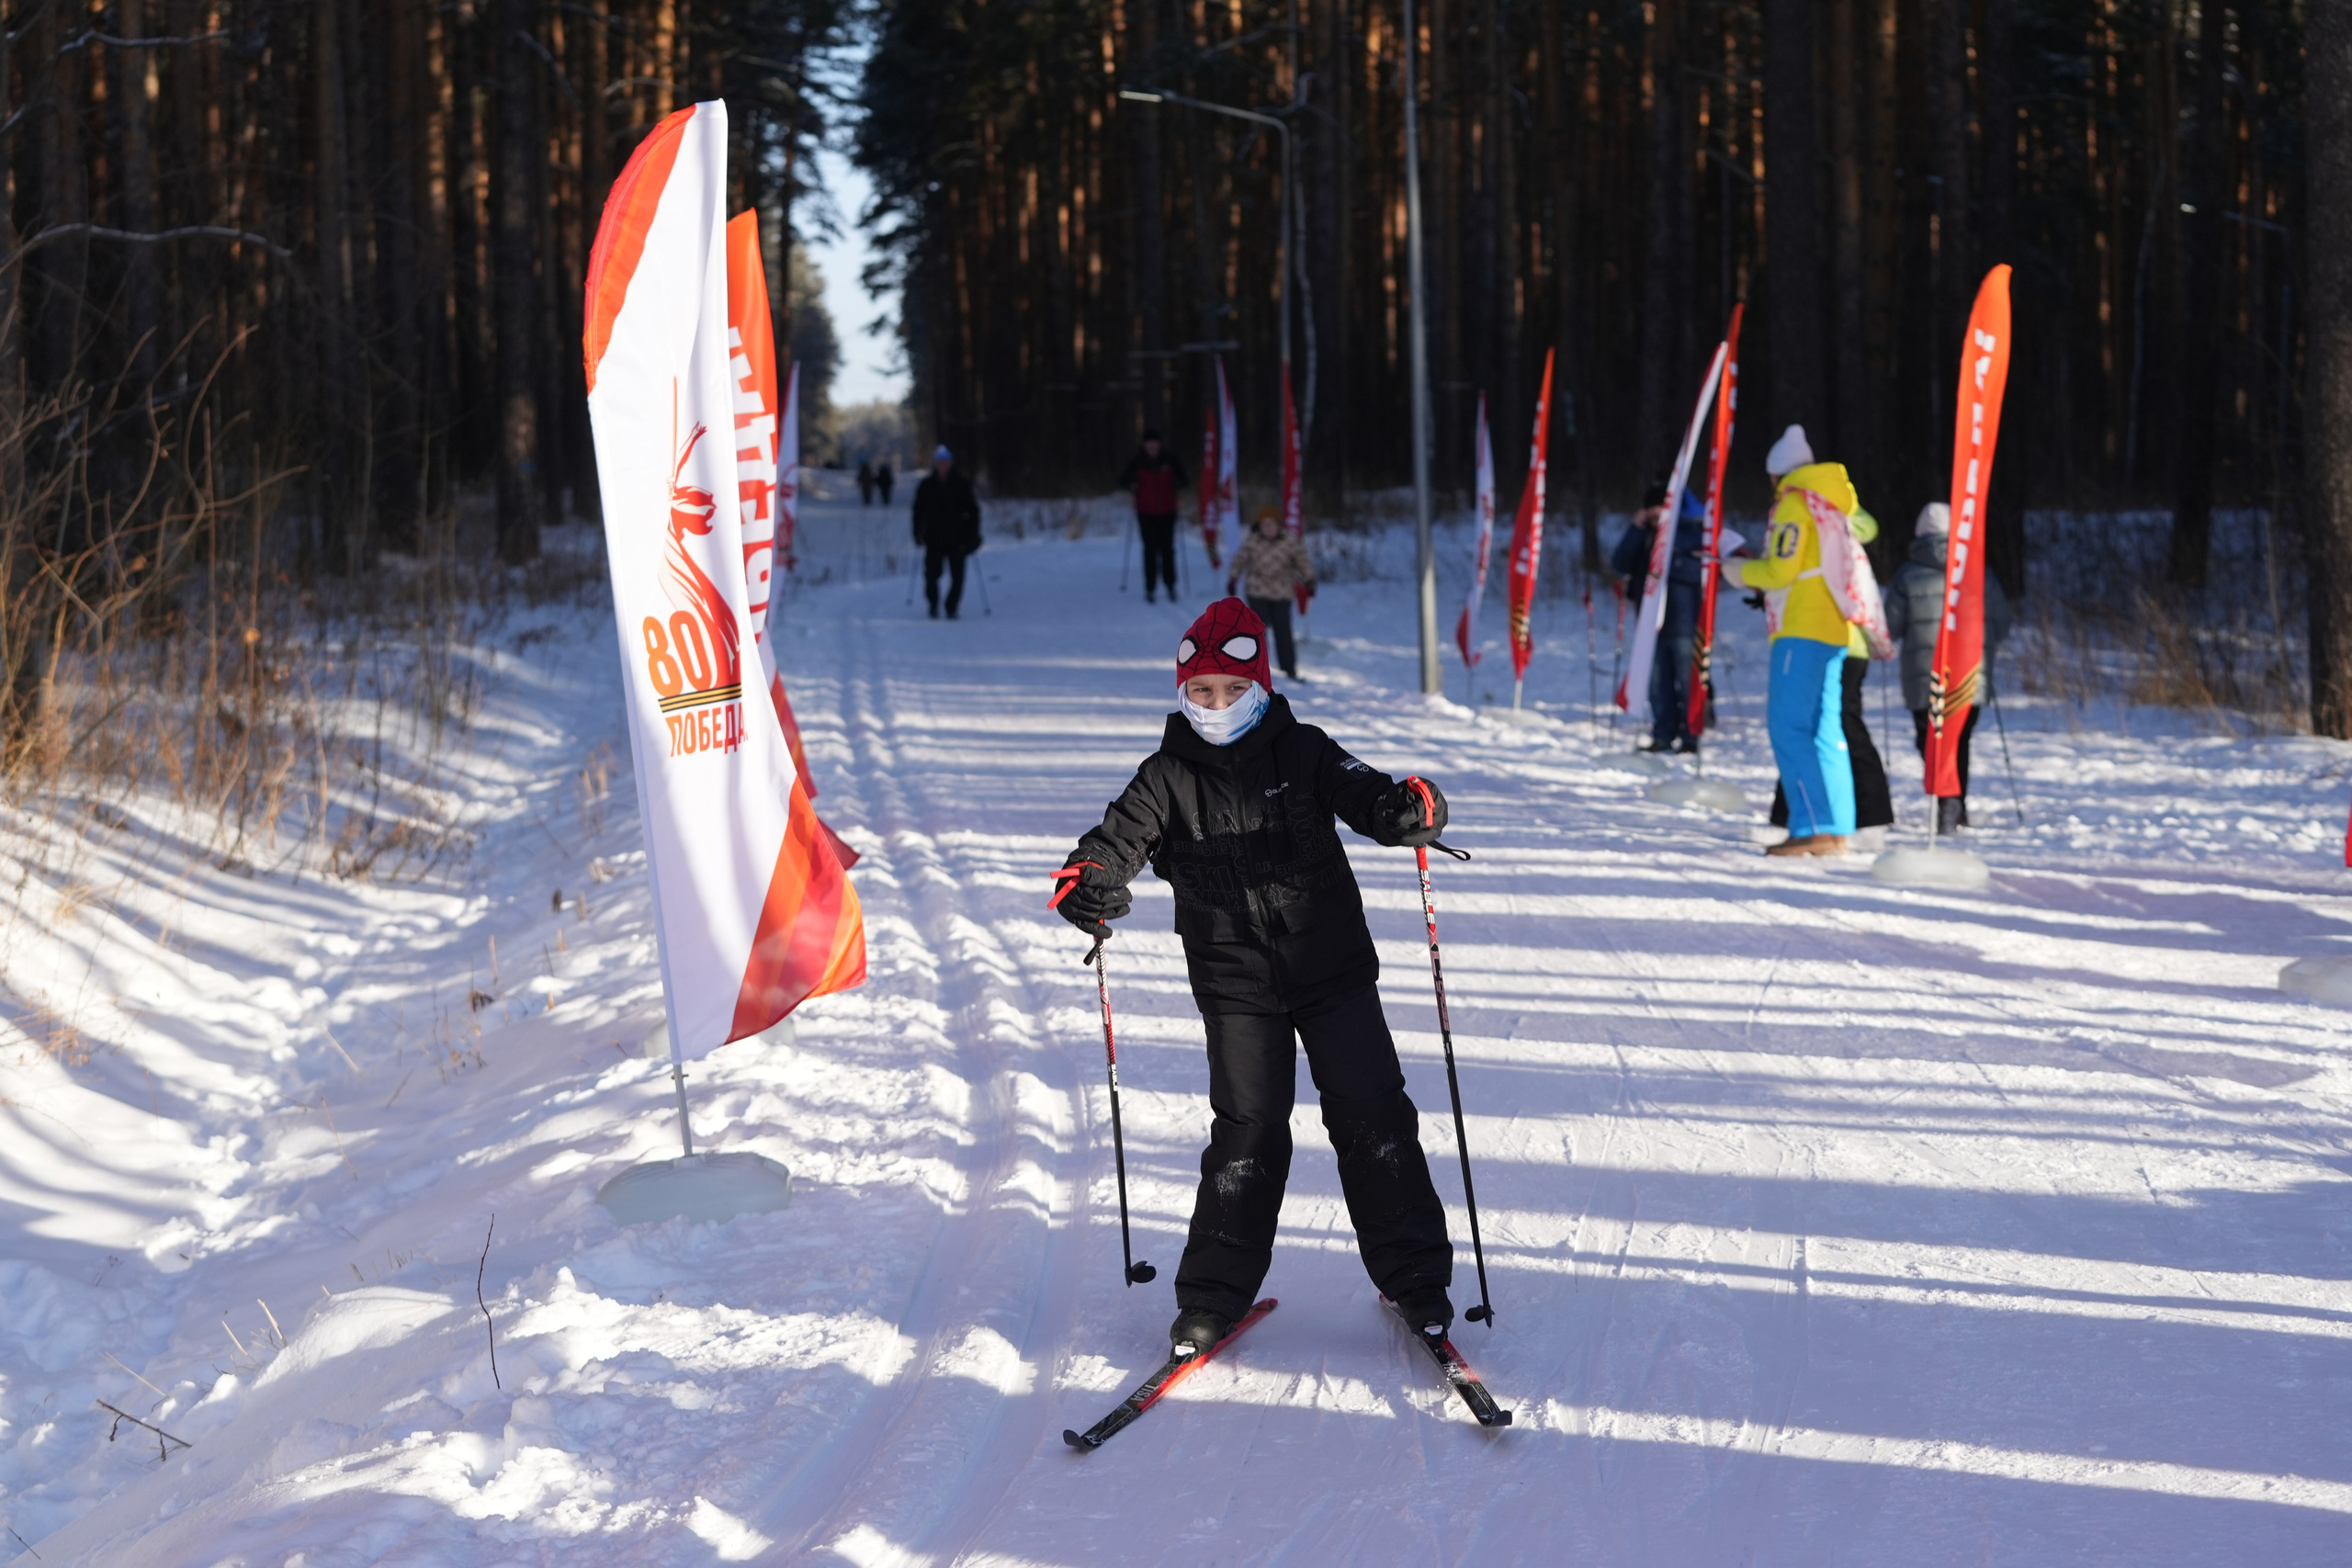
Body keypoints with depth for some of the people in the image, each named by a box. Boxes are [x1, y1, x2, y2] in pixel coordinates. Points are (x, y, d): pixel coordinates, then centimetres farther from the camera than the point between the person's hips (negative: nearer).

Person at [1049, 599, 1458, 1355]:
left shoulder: (1302, 753, 0)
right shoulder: (1168, 778, 2)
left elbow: (1361, 794, -13)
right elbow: (1123, 833, -9)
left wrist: (1405, 810, -37)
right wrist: (1091, 878, -32)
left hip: (1333, 968, 0)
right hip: (1236, 984, 0)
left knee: (1371, 1115, 0)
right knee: (1247, 1129, -3)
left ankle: (1413, 1274, 12)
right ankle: (1216, 1291, 8)